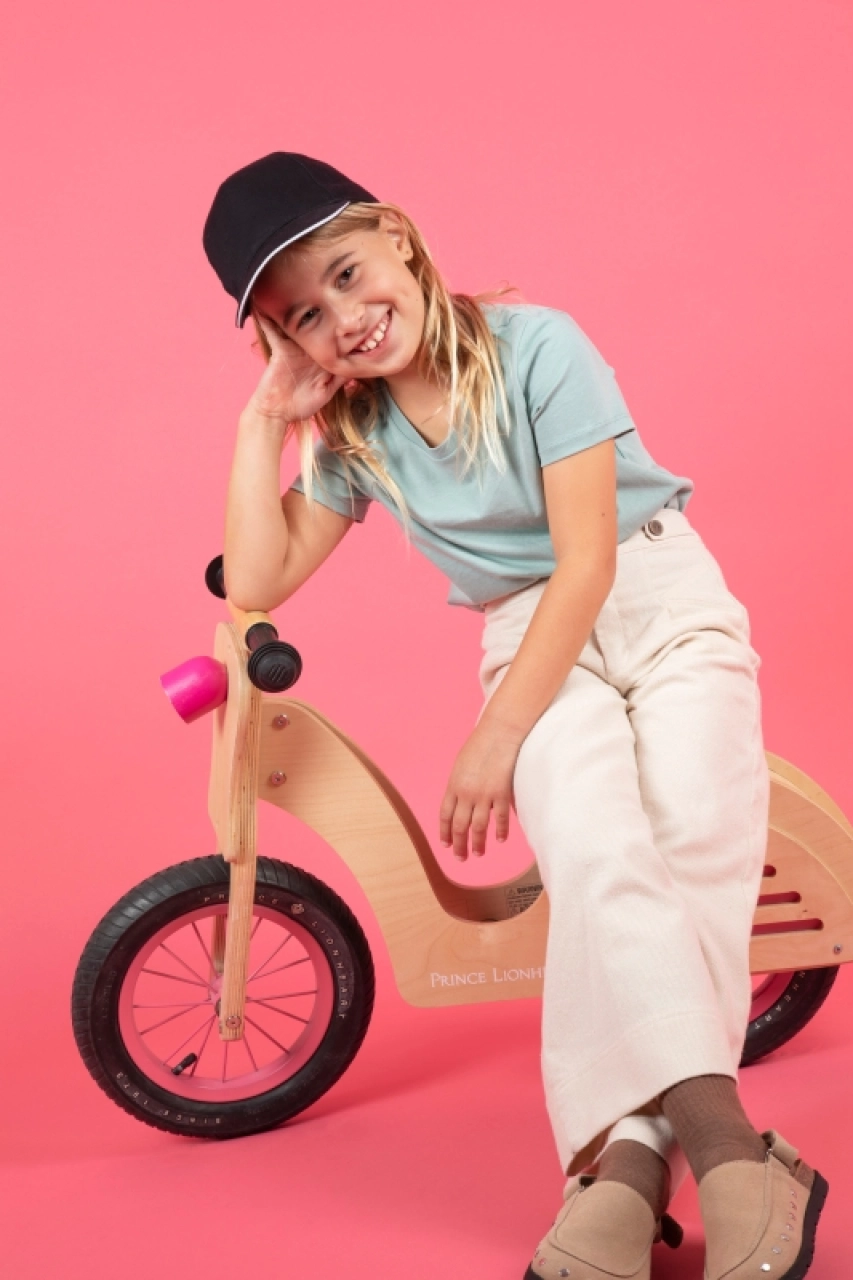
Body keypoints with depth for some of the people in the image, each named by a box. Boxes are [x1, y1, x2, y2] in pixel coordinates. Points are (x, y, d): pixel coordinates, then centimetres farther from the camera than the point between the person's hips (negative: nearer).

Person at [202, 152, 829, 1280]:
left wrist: (494, 738, -18)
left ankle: (628, 1160, -27)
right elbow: (255, 582, -5)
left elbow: (587, 558, -16)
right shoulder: (351, 432, 2)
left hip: (667, 605, -2)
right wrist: (266, 414, -6)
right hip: (540, 646, 2)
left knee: (697, 836, -28)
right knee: (594, 845, -29)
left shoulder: (535, 345, -13)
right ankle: (728, 1146, -33)